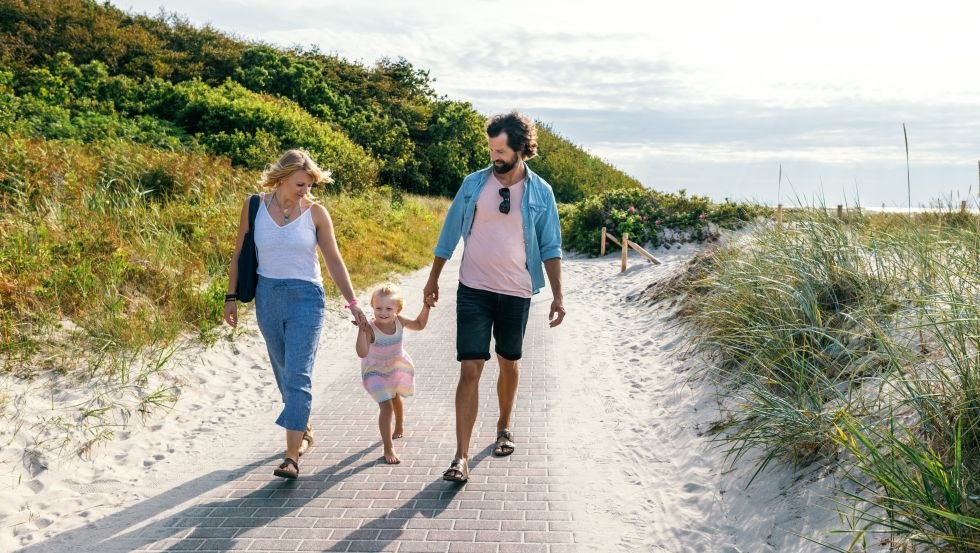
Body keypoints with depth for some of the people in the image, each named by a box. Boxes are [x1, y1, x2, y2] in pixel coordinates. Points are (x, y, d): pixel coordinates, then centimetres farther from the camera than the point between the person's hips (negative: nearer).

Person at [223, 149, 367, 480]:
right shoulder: (255, 206, 0)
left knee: (297, 375, -10)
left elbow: (334, 260, 1)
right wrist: (231, 297, 6)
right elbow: (239, 254, 8)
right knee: (284, 373, 15)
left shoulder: (315, 212, -3)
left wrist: (352, 302, -2)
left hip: (305, 298, -3)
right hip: (267, 297, 3)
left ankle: (292, 456, -9)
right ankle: (304, 430, 36)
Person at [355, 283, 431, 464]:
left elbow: (419, 325, -5)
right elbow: (362, 353, -45)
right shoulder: (370, 329, -35)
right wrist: (361, 330, -54)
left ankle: (399, 428, 57)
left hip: (397, 367, 5)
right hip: (376, 371, -5)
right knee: (386, 406, -16)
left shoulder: (399, 321, -22)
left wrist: (426, 307, -17)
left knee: (395, 397, 30)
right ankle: (388, 449, -7)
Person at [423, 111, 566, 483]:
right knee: (470, 369, -7)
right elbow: (450, 234, 7)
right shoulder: (474, 184, -1)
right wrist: (433, 280, 11)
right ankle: (461, 457, -4)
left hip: (516, 293, 1)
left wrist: (557, 296, -5)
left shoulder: (540, 192, -1)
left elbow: (550, 249, 2)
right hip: (473, 290, -1)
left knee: (509, 364, 16)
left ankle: (504, 428, 40)